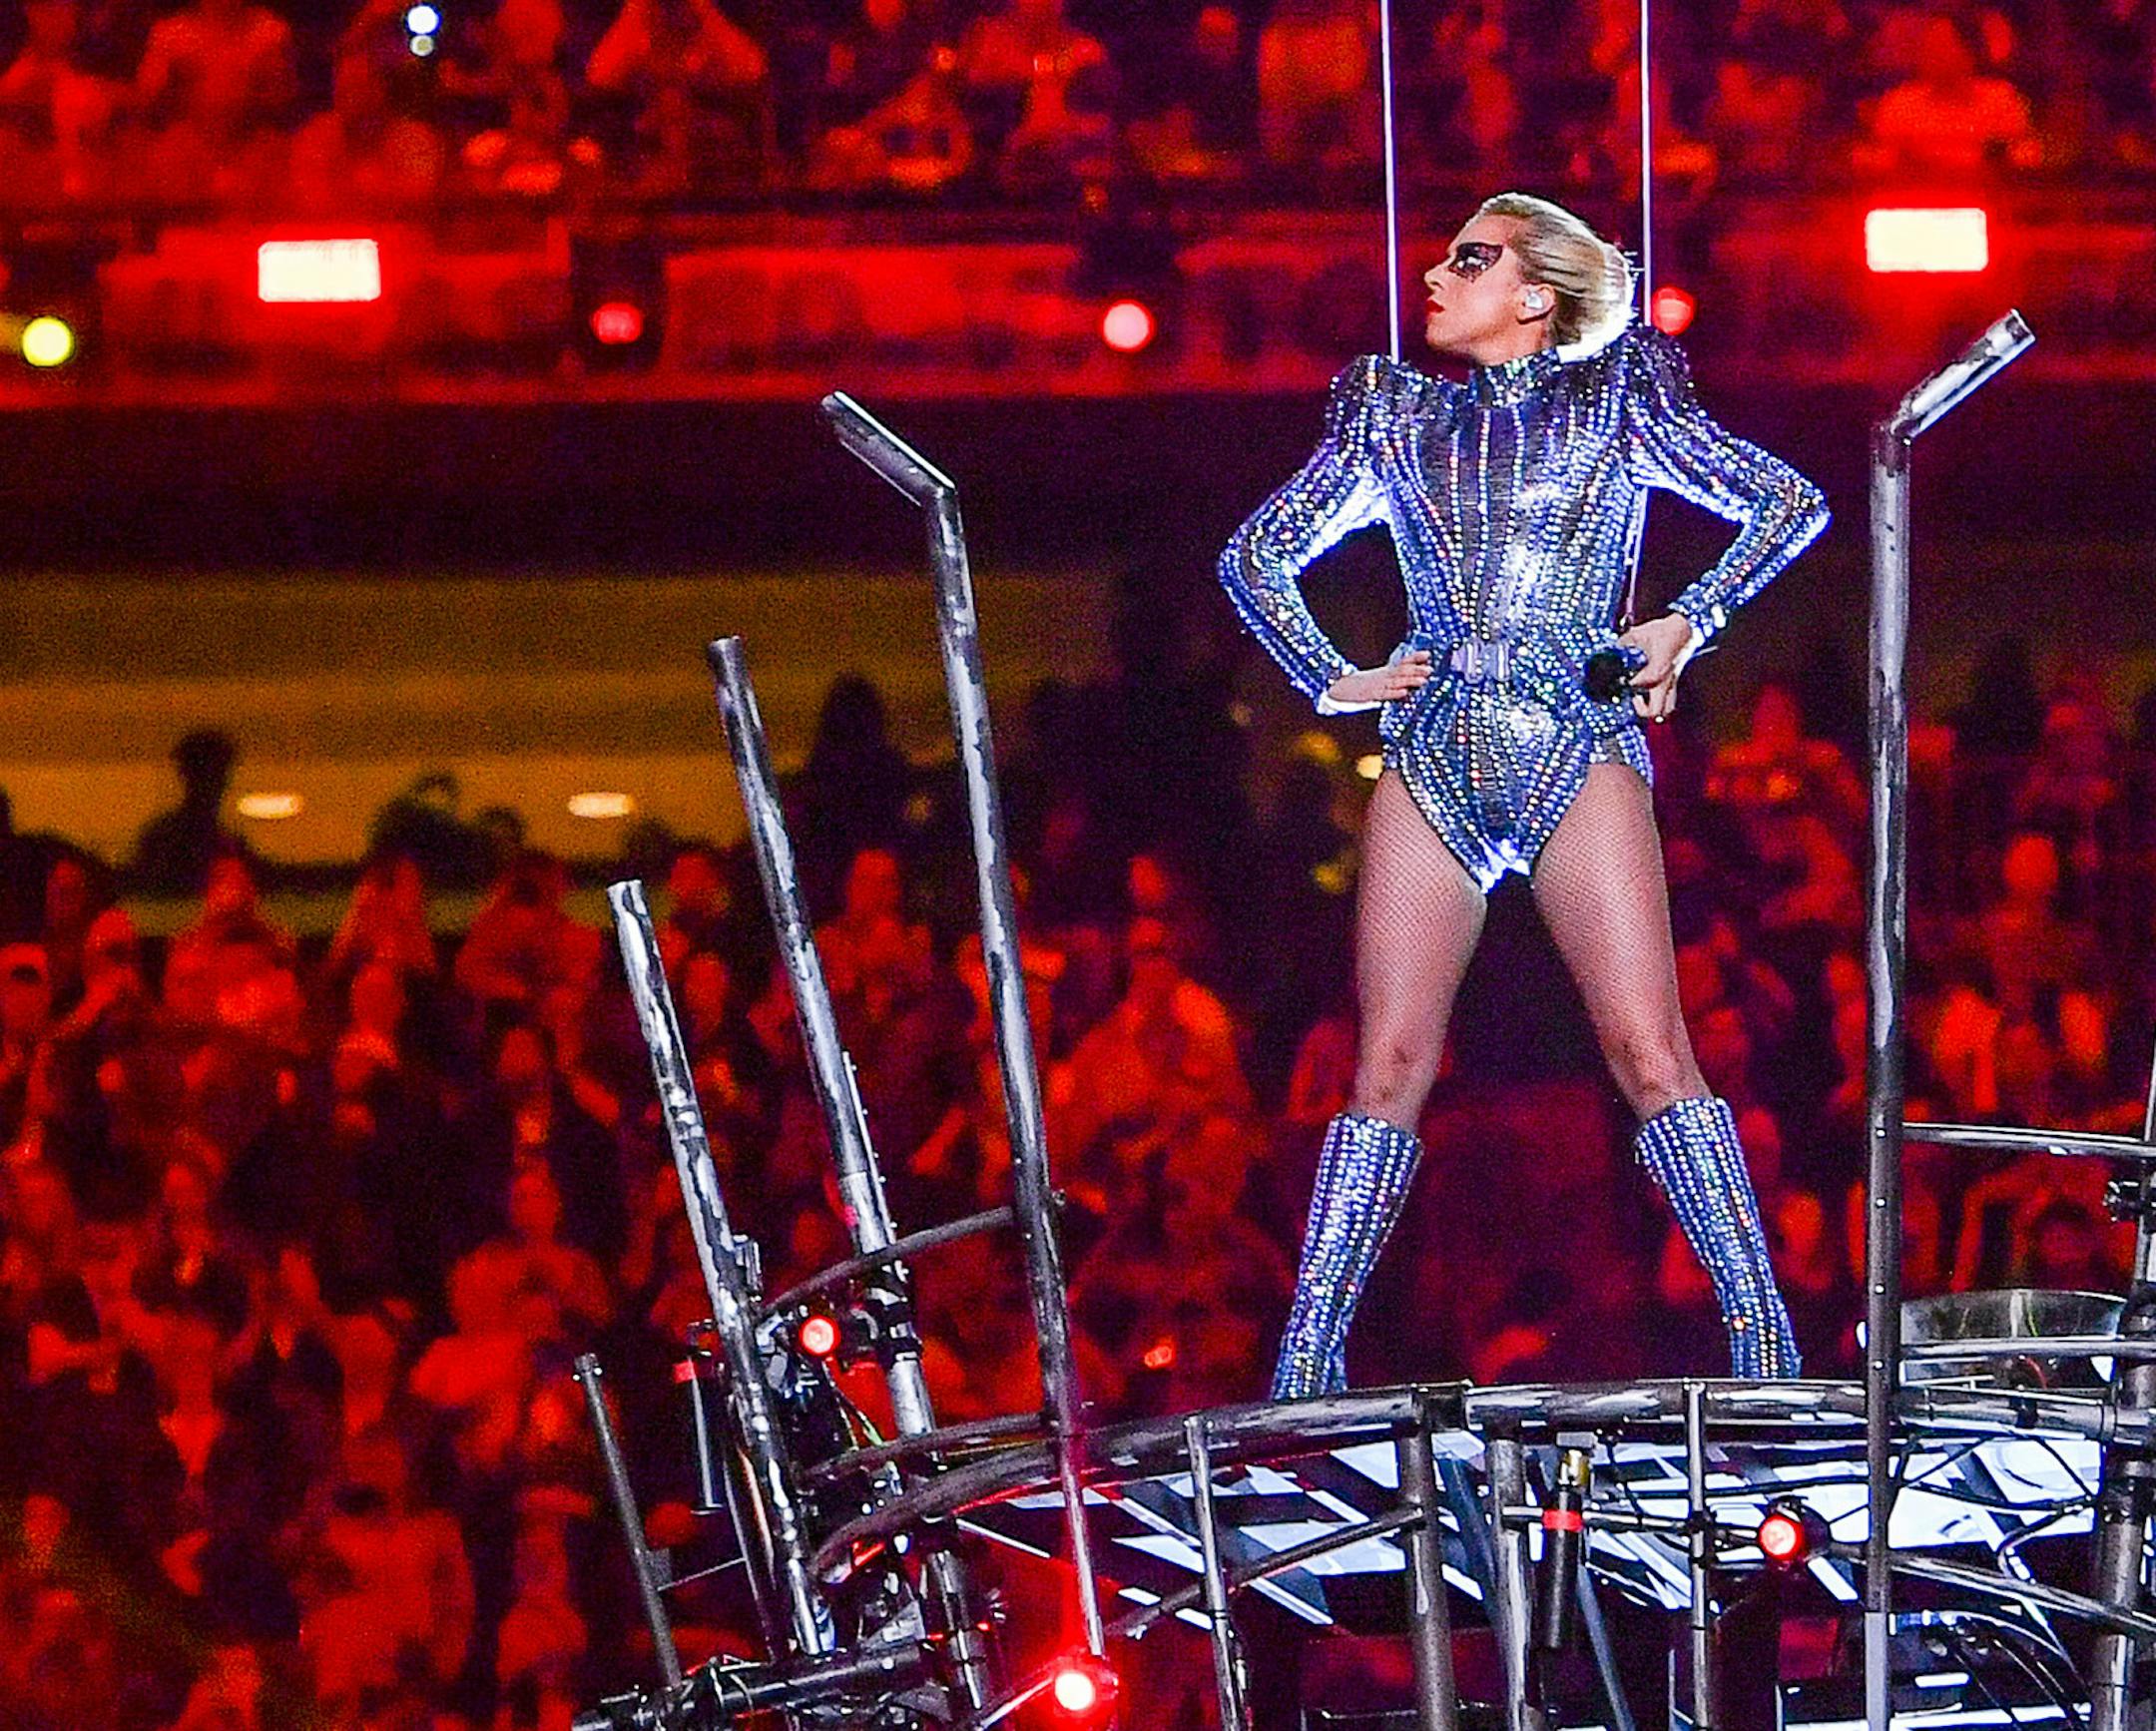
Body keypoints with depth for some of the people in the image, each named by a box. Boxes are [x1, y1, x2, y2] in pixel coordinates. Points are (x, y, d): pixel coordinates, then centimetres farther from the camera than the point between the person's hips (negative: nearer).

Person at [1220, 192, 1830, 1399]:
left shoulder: (1614, 405, 10)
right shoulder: (1398, 422, 18)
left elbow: (1791, 504, 10)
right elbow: (1258, 554, 26)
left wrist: (1686, 626, 3)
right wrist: (1334, 682, 14)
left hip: (1578, 746, -3)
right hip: (1434, 760, 3)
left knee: (1647, 1047, -13)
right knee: (1389, 1063, -3)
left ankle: (1763, 1334, -13)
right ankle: (1309, 1356, -1)